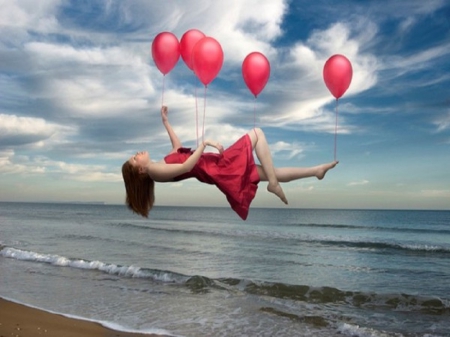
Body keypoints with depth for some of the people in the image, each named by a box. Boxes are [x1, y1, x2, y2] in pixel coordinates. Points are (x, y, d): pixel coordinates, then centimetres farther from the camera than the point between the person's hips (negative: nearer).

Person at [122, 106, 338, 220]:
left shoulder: (160, 165, 16)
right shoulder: (154, 170, -11)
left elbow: (178, 148, 32)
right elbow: (186, 166, -23)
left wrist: (165, 121, 32)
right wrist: (204, 143, -18)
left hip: (220, 169, 9)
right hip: (220, 171, -9)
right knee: (256, 133, -9)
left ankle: (317, 170, 17)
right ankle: (273, 185, -12)